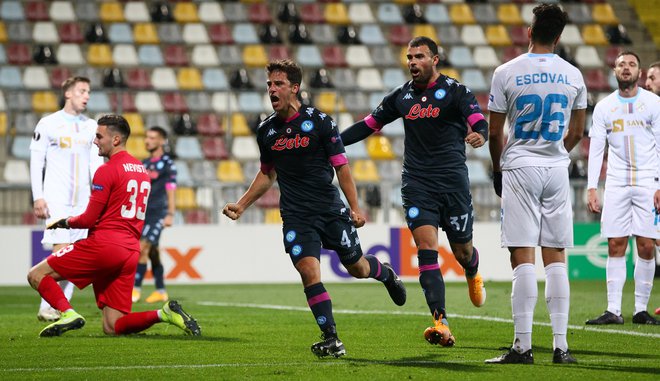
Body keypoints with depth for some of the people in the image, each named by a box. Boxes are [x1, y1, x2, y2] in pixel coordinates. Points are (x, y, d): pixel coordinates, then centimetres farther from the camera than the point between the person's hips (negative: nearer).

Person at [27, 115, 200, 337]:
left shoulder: (107, 171, -7)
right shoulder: (142, 170, 18)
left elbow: (88, 219, -9)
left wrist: (64, 223, 11)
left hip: (104, 244, -8)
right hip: (131, 250, 8)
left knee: (37, 275, 1)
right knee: (112, 328, 7)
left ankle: (68, 314, -22)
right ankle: (164, 314, -12)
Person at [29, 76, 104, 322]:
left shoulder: (91, 127, 13)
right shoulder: (48, 124, 0)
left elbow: (96, 164, 14)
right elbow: (36, 162, 0)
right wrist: (38, 197, -8)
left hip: (83, 200, 5)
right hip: (56, 198, -5)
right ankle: (46, 309, -9)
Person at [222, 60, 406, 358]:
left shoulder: (320, 122, -7)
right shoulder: (266, 131, 4)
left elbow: (341, 166, -4)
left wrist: (355, 208, -11)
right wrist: (241, 205, 15)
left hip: (331, 210, -2)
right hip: (296, 217, 2)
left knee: (357, 268, 11)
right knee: (309, 272, -17)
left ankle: (386, 273, 48)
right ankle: (331, 339, -10)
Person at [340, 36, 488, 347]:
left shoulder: (455, 91, -4)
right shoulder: (401, 96, 9)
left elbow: (478, 120, -18)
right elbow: (370, 124, 18)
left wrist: (479, 134, -43)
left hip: (452, 181, -2)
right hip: (416, 184, 2)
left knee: (462, 252, 9)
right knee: (426, 249, -14)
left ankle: (473, 276, 49)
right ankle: (441, 324, -21)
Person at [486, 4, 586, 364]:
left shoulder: (507, 73, -6)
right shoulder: (573, 76, 4)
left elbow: (495, 132, -1)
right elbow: (576, 133, 12)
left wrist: (498, 169, 15)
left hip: (519, 168, -3)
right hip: (557, 171, 3)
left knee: (523, 258, -5)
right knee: (555, 259, 7)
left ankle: (522, 345, -7)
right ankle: (560, 345, 5)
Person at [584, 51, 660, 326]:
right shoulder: (604, 107, 7)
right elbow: (595, 149, 6)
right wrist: (591, 188, -3)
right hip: (616, 183, 2)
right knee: (615, 246, -2)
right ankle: (613, 310, -1)